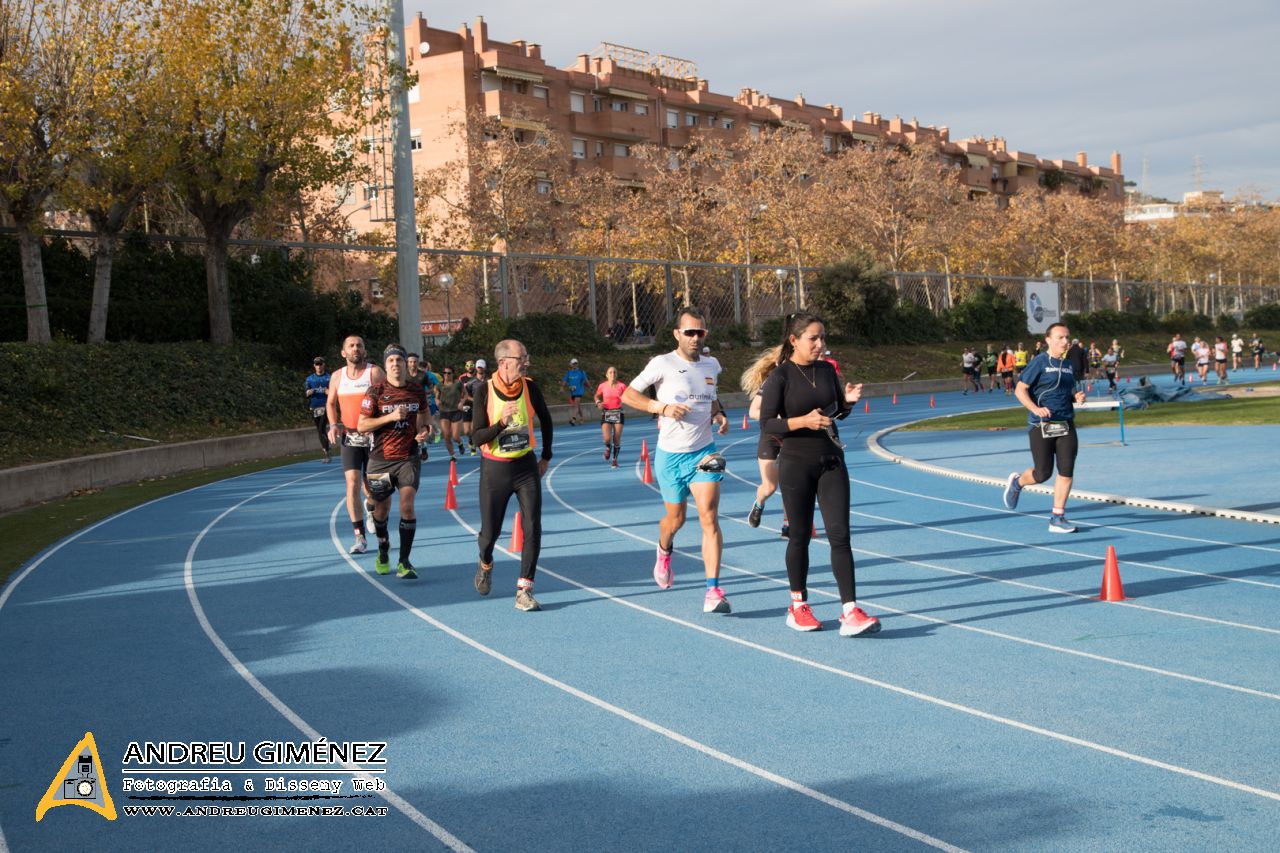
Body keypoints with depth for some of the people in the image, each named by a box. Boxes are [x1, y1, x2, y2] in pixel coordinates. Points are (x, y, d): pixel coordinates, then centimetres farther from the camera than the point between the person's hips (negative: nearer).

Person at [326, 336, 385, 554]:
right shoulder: (337, 376, 7)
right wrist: (333, 425, 1)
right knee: (353, 483, -10)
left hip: (373, 436, -2)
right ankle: (360, 537, -7)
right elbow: (331, 402, 18)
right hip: (349, 437, 2)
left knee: (370, 486, 5)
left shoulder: (375, 372, -4)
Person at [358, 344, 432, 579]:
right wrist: (390, 417, -21)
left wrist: (425, 430, 2)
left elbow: (424, 412, 22)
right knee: (381, 508, 12)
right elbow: (362, 425, -10)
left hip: (409, 457, 1)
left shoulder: (417, 389, 2)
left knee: (407, 505, -16)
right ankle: (383, 548, 43)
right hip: (381, 459, -1)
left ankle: (404, 562, -7)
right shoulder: (376, 391, -7)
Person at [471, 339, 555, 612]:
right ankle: (486, 564, 42)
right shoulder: (485, 390, -12)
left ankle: (524, 591, -3)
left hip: (526, 466, 2)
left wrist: (546, 457, 14)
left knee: (532, 528, -10)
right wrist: (501, 423, -29)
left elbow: (546, 420, 14)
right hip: (494, 469, -2)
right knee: (489, 532, 7)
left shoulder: (529, 387, -4)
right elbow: (476, 438, -13)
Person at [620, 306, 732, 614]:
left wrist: (719, 414, 3)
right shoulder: (663, 364, -7)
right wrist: (663, 407, -18)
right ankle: (664, 551, 49)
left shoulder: (712, 365, 7)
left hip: (704, 452, 2)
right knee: (675, 518, 12)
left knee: (709, 517, -14)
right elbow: (627, 394, -5)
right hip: (670, 454, -2)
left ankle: (713, 590, -16)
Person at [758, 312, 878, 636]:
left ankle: (850, 612, -7)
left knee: (840, 534, -4)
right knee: (800, 535, 7)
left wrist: (848, 400, -3)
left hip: (831, 462, 4)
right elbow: (766, 424, -11)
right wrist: (802, 421, -23)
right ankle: (798, 606, 24)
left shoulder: (827, 370, 7)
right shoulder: (780, 377, -8)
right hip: (797, 464, -4)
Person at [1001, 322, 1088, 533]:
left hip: (1066, 424, 5)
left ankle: (1057, 518, 3)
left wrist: (1077, 397, 2)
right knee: (1043, 474, -1)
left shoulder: (1069, 365, 13)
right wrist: (1035, 409, -23)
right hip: (1041, 425, -5)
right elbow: (1020, 390, -8)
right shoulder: (1039, 362, -7)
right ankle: (1017, 482, 33)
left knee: (1067, 471, -5)